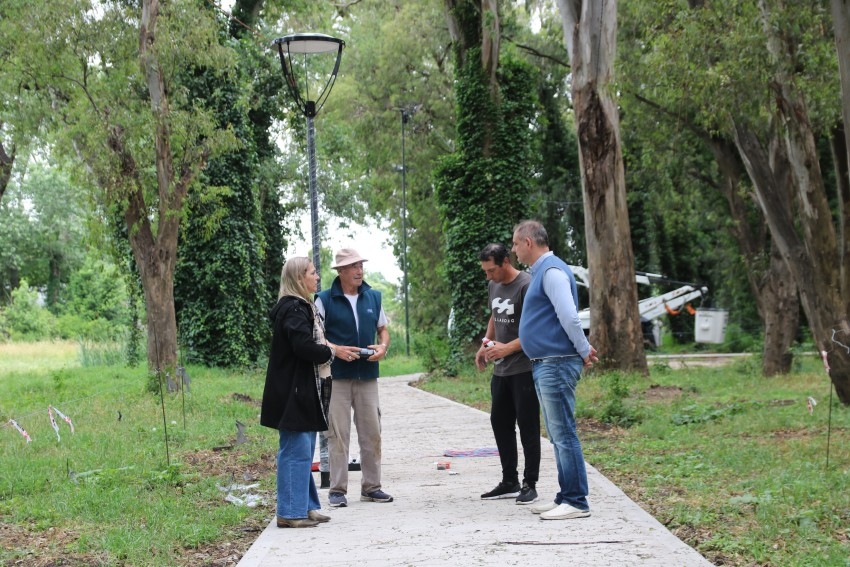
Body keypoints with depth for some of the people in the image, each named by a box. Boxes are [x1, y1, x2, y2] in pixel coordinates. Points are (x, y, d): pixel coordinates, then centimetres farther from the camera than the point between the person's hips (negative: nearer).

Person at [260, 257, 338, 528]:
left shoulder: (301, 306, 18)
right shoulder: (293, 308, -16)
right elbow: (304, 346, -26)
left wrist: (327, 348, 3)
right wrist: (329, 352, -9)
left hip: (303, 393, 11)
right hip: (294, 393, -11)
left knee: (304, 451, 15)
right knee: (296, 451, -7)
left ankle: (306, 507, 22)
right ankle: (291, 512, -2)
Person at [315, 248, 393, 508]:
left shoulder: (373, 298, 11)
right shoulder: (324, 300, -2)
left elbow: (383, 329, 19)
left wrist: (383, 347, -2)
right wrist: (336, 350, -16)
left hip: (367, 376, 4)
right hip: (337, 376, -4)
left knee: (372, 432, 7)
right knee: (338, 434, -2)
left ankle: (371, 486, 17)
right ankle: (337, 489, 5)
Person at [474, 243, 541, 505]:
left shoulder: (526, 286, -15)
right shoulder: (493, 286, 11)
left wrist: (508, 348, -23)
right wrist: (485, 346, 11)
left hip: (525, 368, -8)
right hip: (500, 370, 9)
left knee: (527, 425, -2)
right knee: (500, 422, 11)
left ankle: (529, 484, 6)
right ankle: (509, 482, 20)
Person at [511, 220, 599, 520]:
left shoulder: (552, 271, -15)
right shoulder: (540, 271, 17)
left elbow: (569, 316, -21)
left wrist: (584, 351, -14)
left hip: (556, 365, -11)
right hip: (545, 365, 11)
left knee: (564, 435, -7)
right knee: (558, 436, 13)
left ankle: (576, 502, -3)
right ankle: (566, 497, 19)